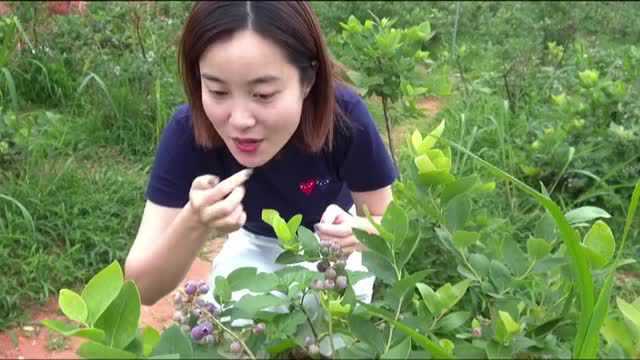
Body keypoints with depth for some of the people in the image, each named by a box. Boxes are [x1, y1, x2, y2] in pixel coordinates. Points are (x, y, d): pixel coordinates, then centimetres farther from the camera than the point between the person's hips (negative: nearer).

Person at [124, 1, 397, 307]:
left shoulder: (344, 116, -35)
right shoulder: (188, 131, -34)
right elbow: (142, 288, -33)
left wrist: (359, 232, -43)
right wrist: (194, 223, -53)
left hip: (329, 246, 0)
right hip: (254, 246, 1)